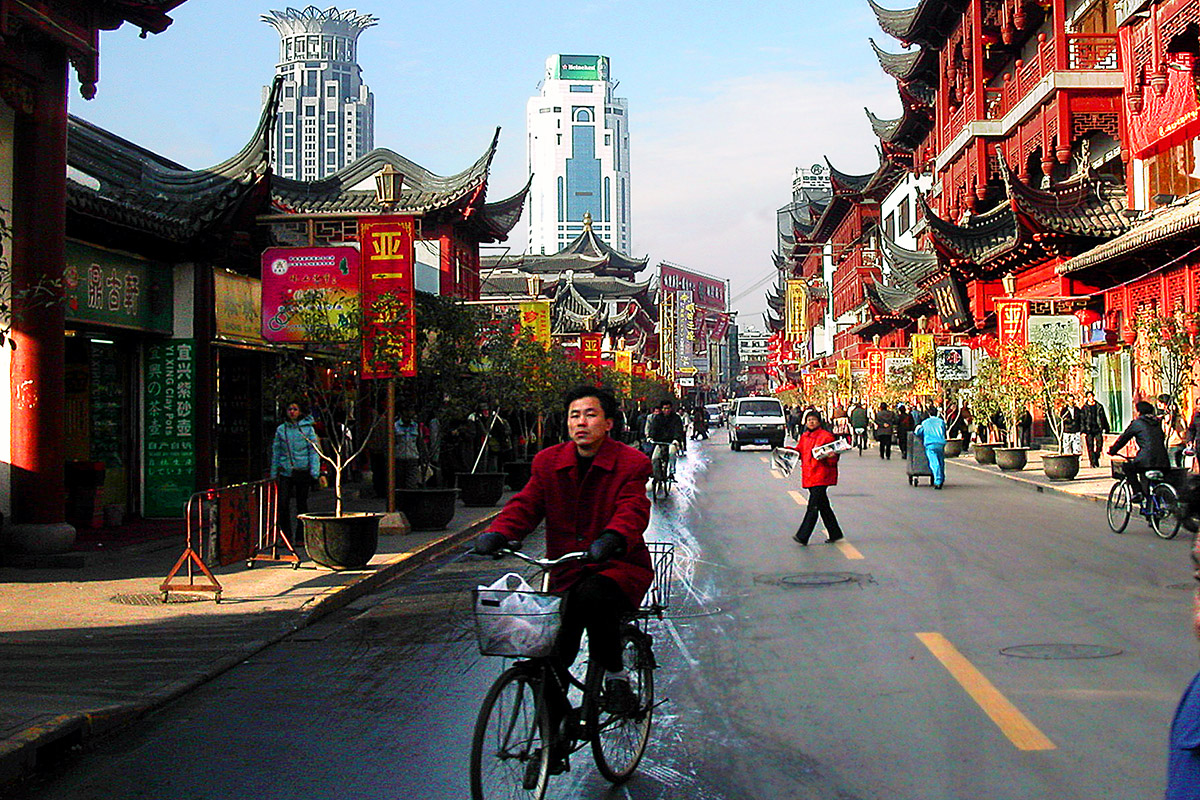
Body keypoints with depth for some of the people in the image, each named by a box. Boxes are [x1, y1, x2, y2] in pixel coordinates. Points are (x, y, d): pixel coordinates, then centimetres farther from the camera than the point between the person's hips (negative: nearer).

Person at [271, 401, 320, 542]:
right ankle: (286, 536, 2)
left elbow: (314, 451, 2)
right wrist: (274, 474, 13)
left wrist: (314, 472, -6)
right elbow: (276, 452, 15)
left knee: (302, 504, 4)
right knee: (283, 504, -8)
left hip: (303, 471, -1)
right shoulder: (281, 429, 9)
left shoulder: (308, 428, 3)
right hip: (285, 471, 1)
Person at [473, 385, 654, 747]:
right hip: (567, 573, 4)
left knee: (593, 595, -37)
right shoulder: (548, 462, 8)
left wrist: (612, 539, -42)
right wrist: (496, 533, -22)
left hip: (620, 567, -4)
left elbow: (632, 511, -19)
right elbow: (525, 504, 0)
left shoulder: (631, 463, -5)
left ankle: (615, 674, -11)